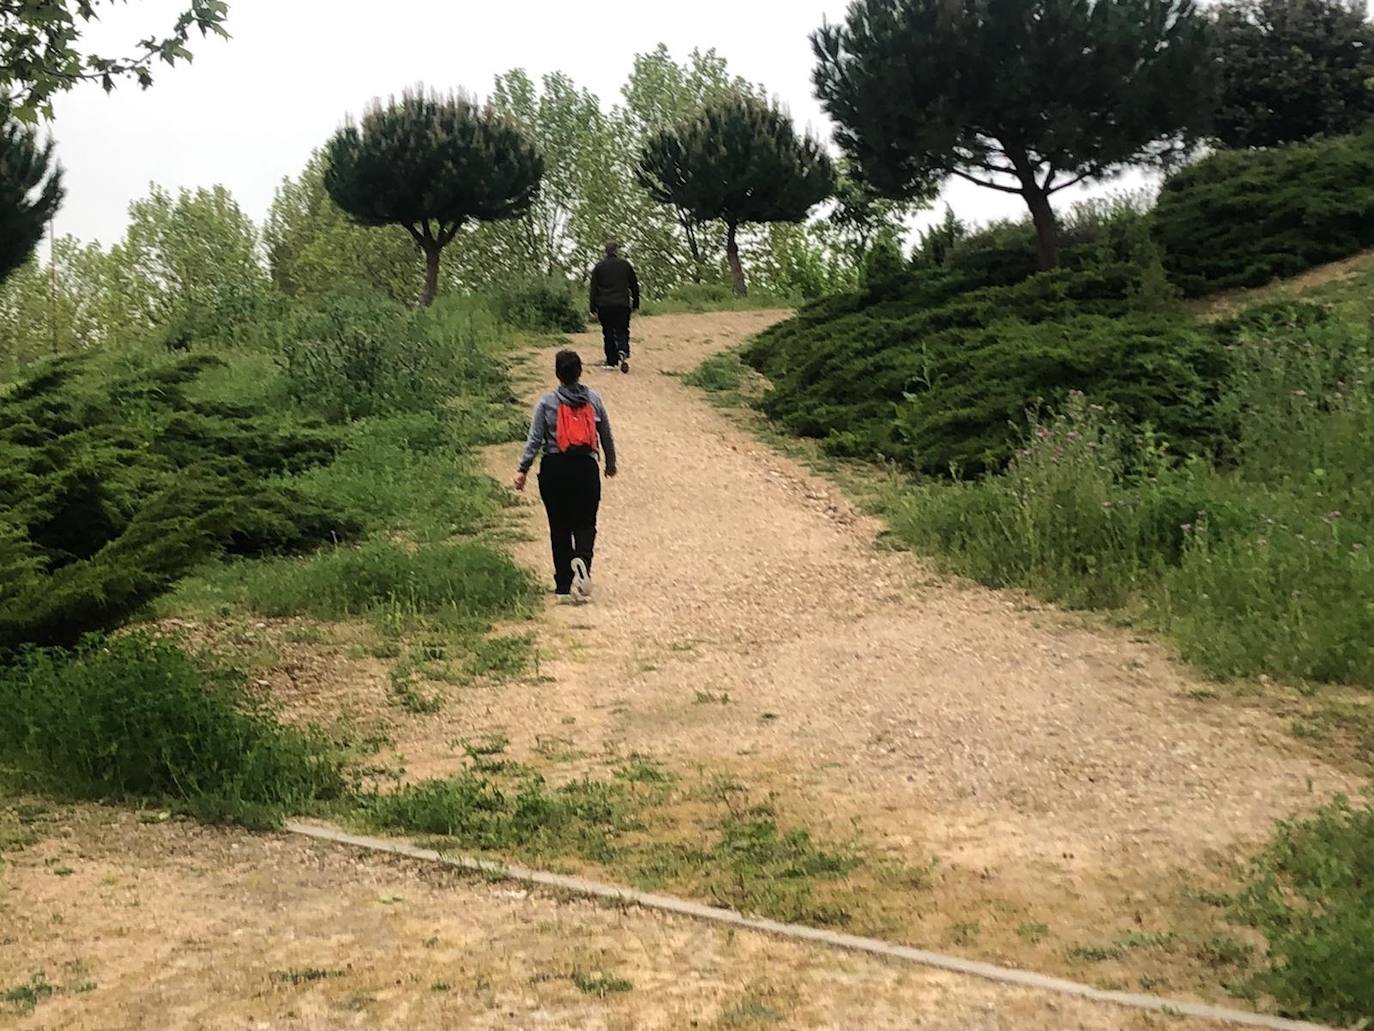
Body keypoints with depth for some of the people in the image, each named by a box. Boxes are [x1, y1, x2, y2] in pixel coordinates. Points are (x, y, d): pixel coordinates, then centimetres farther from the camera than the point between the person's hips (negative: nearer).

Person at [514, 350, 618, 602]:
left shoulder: (547, 402, -1)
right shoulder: (593, 399, 4)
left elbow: (534, 439, -5)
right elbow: (606, 435, 11)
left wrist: (523, 469, -2)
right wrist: (611, 463, 26)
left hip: (554, 470, 0)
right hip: (586, 468, 0)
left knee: (559, 527, 8)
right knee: (585, 523, 9)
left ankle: (564, 586, 9)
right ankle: (582, 559, -23)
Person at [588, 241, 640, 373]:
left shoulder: (599, 267, 5)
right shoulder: (625, 265, 5)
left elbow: (594, 289, 3)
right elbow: (634, 286, 8)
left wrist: (594, 308, 5)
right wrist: (635, 304, 15)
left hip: (604, 306, 1)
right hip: (622, 304, -1)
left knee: (608, 334, 10)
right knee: (622, 331, 4)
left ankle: (611, 361, 7)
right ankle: (623, 351, -25)